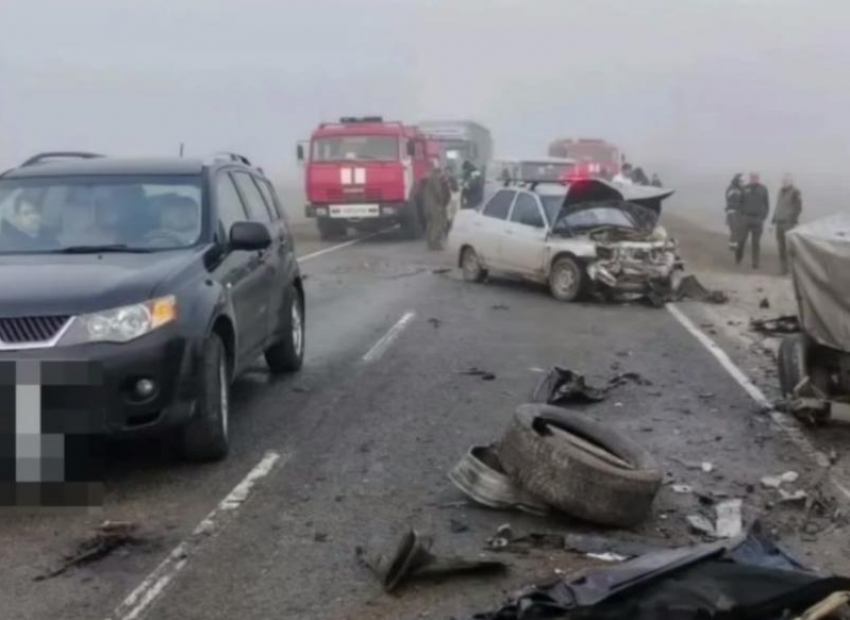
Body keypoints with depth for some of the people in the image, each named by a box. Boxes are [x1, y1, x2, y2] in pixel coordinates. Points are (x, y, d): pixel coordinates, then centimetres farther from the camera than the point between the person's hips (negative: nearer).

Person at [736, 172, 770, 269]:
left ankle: (755, 263, 7)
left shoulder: (763, 189, 2)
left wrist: (763, 217, -5)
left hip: (758, 219, 0)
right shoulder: (745, 188, 4)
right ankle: (738, 257, 20)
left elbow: (767, 205, 4)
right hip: (746, 218, 1)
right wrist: (741, 214, 0)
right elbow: (740, 202, 8)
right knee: (741, 239, -1)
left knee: (756, 242, 3)